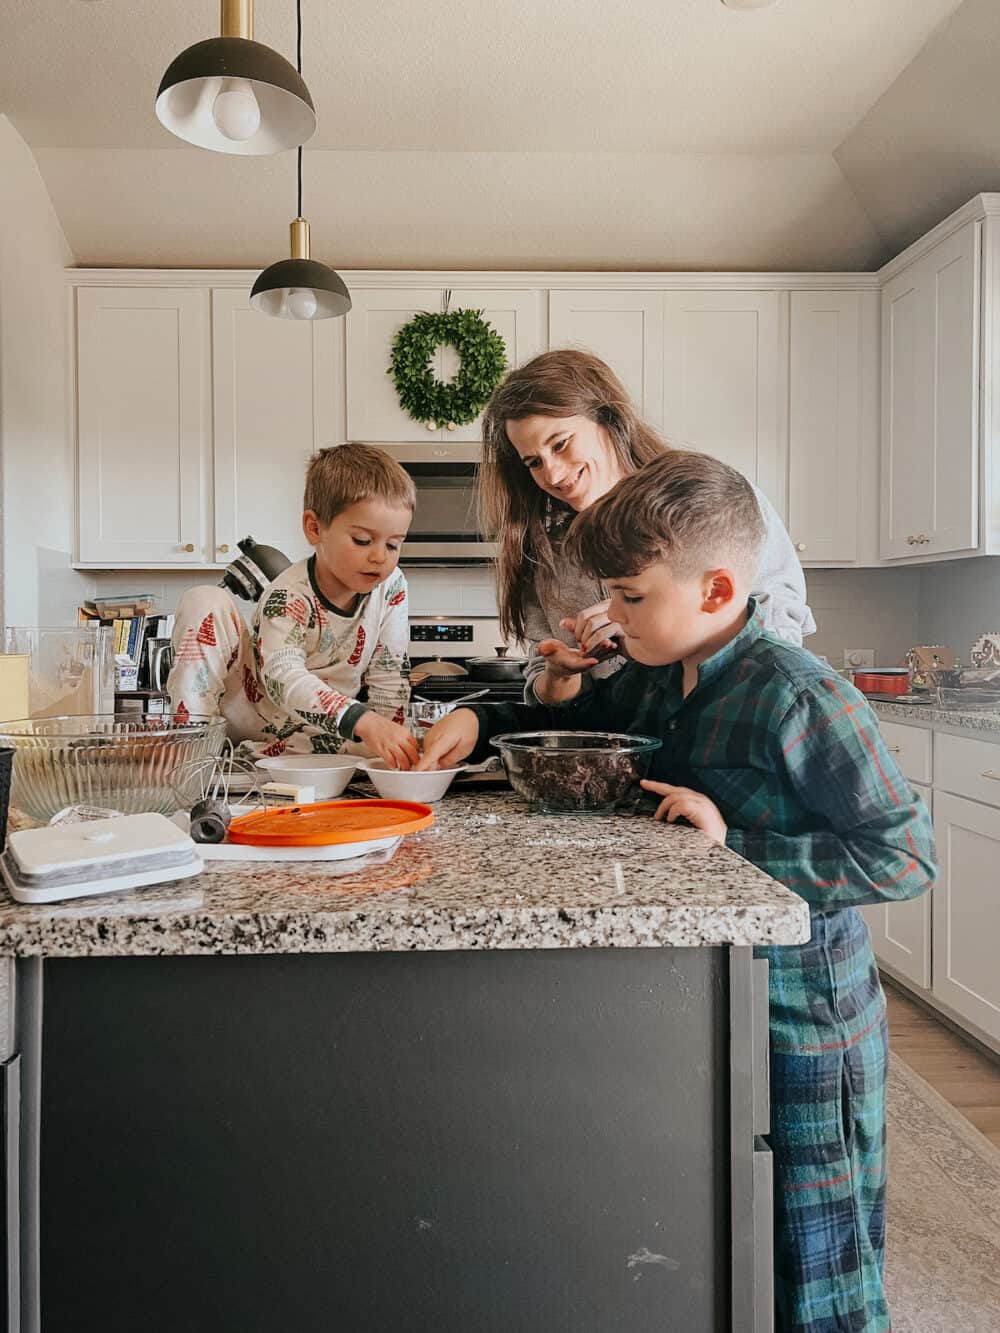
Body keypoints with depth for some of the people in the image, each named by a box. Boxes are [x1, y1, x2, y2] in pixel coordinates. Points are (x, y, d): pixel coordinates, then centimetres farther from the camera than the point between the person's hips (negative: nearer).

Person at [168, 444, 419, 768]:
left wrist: (389, 737, -17)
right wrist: (363, 721, -57)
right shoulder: (289, 596, -26)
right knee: (204, 602, -23)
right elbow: (283, 678, -42)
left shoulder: (391, 586, -12)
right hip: (251, 712, -4)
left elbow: (390, 673, -5)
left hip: (322, 730, 4)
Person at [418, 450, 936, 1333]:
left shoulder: (801, 700, -25)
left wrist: (737, 844, -28)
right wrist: (481, 722, 1)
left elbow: (906, 856, -23)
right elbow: (580, 720, 17)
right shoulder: (657, 679, 0)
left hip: (801, 1036, -7)